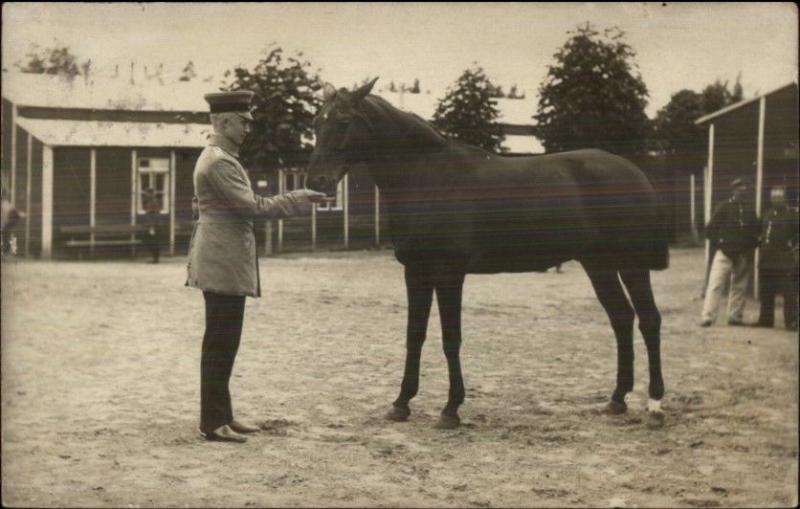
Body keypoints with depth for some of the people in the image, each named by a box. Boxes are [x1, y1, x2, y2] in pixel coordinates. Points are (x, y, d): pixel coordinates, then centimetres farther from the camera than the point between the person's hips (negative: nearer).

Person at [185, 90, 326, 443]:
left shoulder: (216, 158, 16)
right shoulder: (220, 162, -17)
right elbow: (252, 207, -19)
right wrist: (297, 200, -12)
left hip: (222, 261, 11)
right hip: (224, 264, -11)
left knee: (222, 344, 14)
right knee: (220, 345, -5)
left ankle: (221, 416, 21)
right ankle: (214, 423, 0)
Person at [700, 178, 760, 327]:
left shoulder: (750, 209, 8)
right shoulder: (724, 207, -4)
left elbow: (755, 230, 16)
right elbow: (710, 229, -5)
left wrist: (752, 245, 3)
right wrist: (718, 244, -10)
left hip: (743, 255, 5)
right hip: (724, 253, -5)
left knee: (739, 287, 9)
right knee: (715, 285, -10)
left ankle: (735, 316, 17)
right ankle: (708, 317, -13)